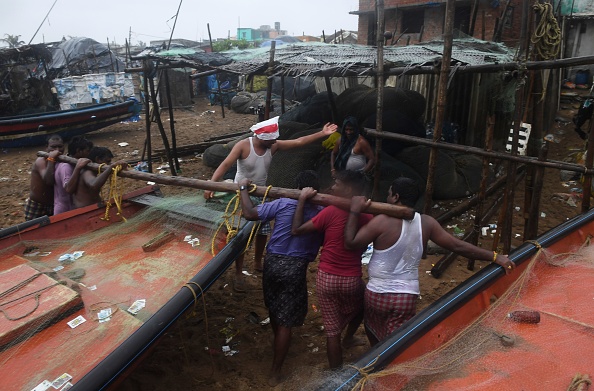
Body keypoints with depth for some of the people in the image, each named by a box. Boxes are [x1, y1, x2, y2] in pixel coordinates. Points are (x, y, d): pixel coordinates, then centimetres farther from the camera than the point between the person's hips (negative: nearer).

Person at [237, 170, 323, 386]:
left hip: (272, 262, 2)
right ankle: (275, 373, 14)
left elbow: (250, 214, -10)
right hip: (295, 268, -2)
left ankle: (278, 342, 51)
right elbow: (322, 243, 9)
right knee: (285, 322, 7)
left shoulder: (283, 204, -9)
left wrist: (243, 188, 3)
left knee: (274, 310, 26)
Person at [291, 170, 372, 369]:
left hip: (326, 278, -2)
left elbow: (296, 230, -11)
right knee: (362, 305, 37)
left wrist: (302, 199, -6)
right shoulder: (366, 216, -4)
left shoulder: (330, 212, -14)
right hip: (351, 279, 2)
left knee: (332, 331, 11)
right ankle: (348, 338, 54)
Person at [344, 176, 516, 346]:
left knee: (373, 330, 26)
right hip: (407, 296, 3)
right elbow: (457, 246, -1)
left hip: (378, 294, -3)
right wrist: (495, 256, 5)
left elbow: (351, 243, -15)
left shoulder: (383, 221, -17)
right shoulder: (426, 223, -3)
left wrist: (354, 211, -9)